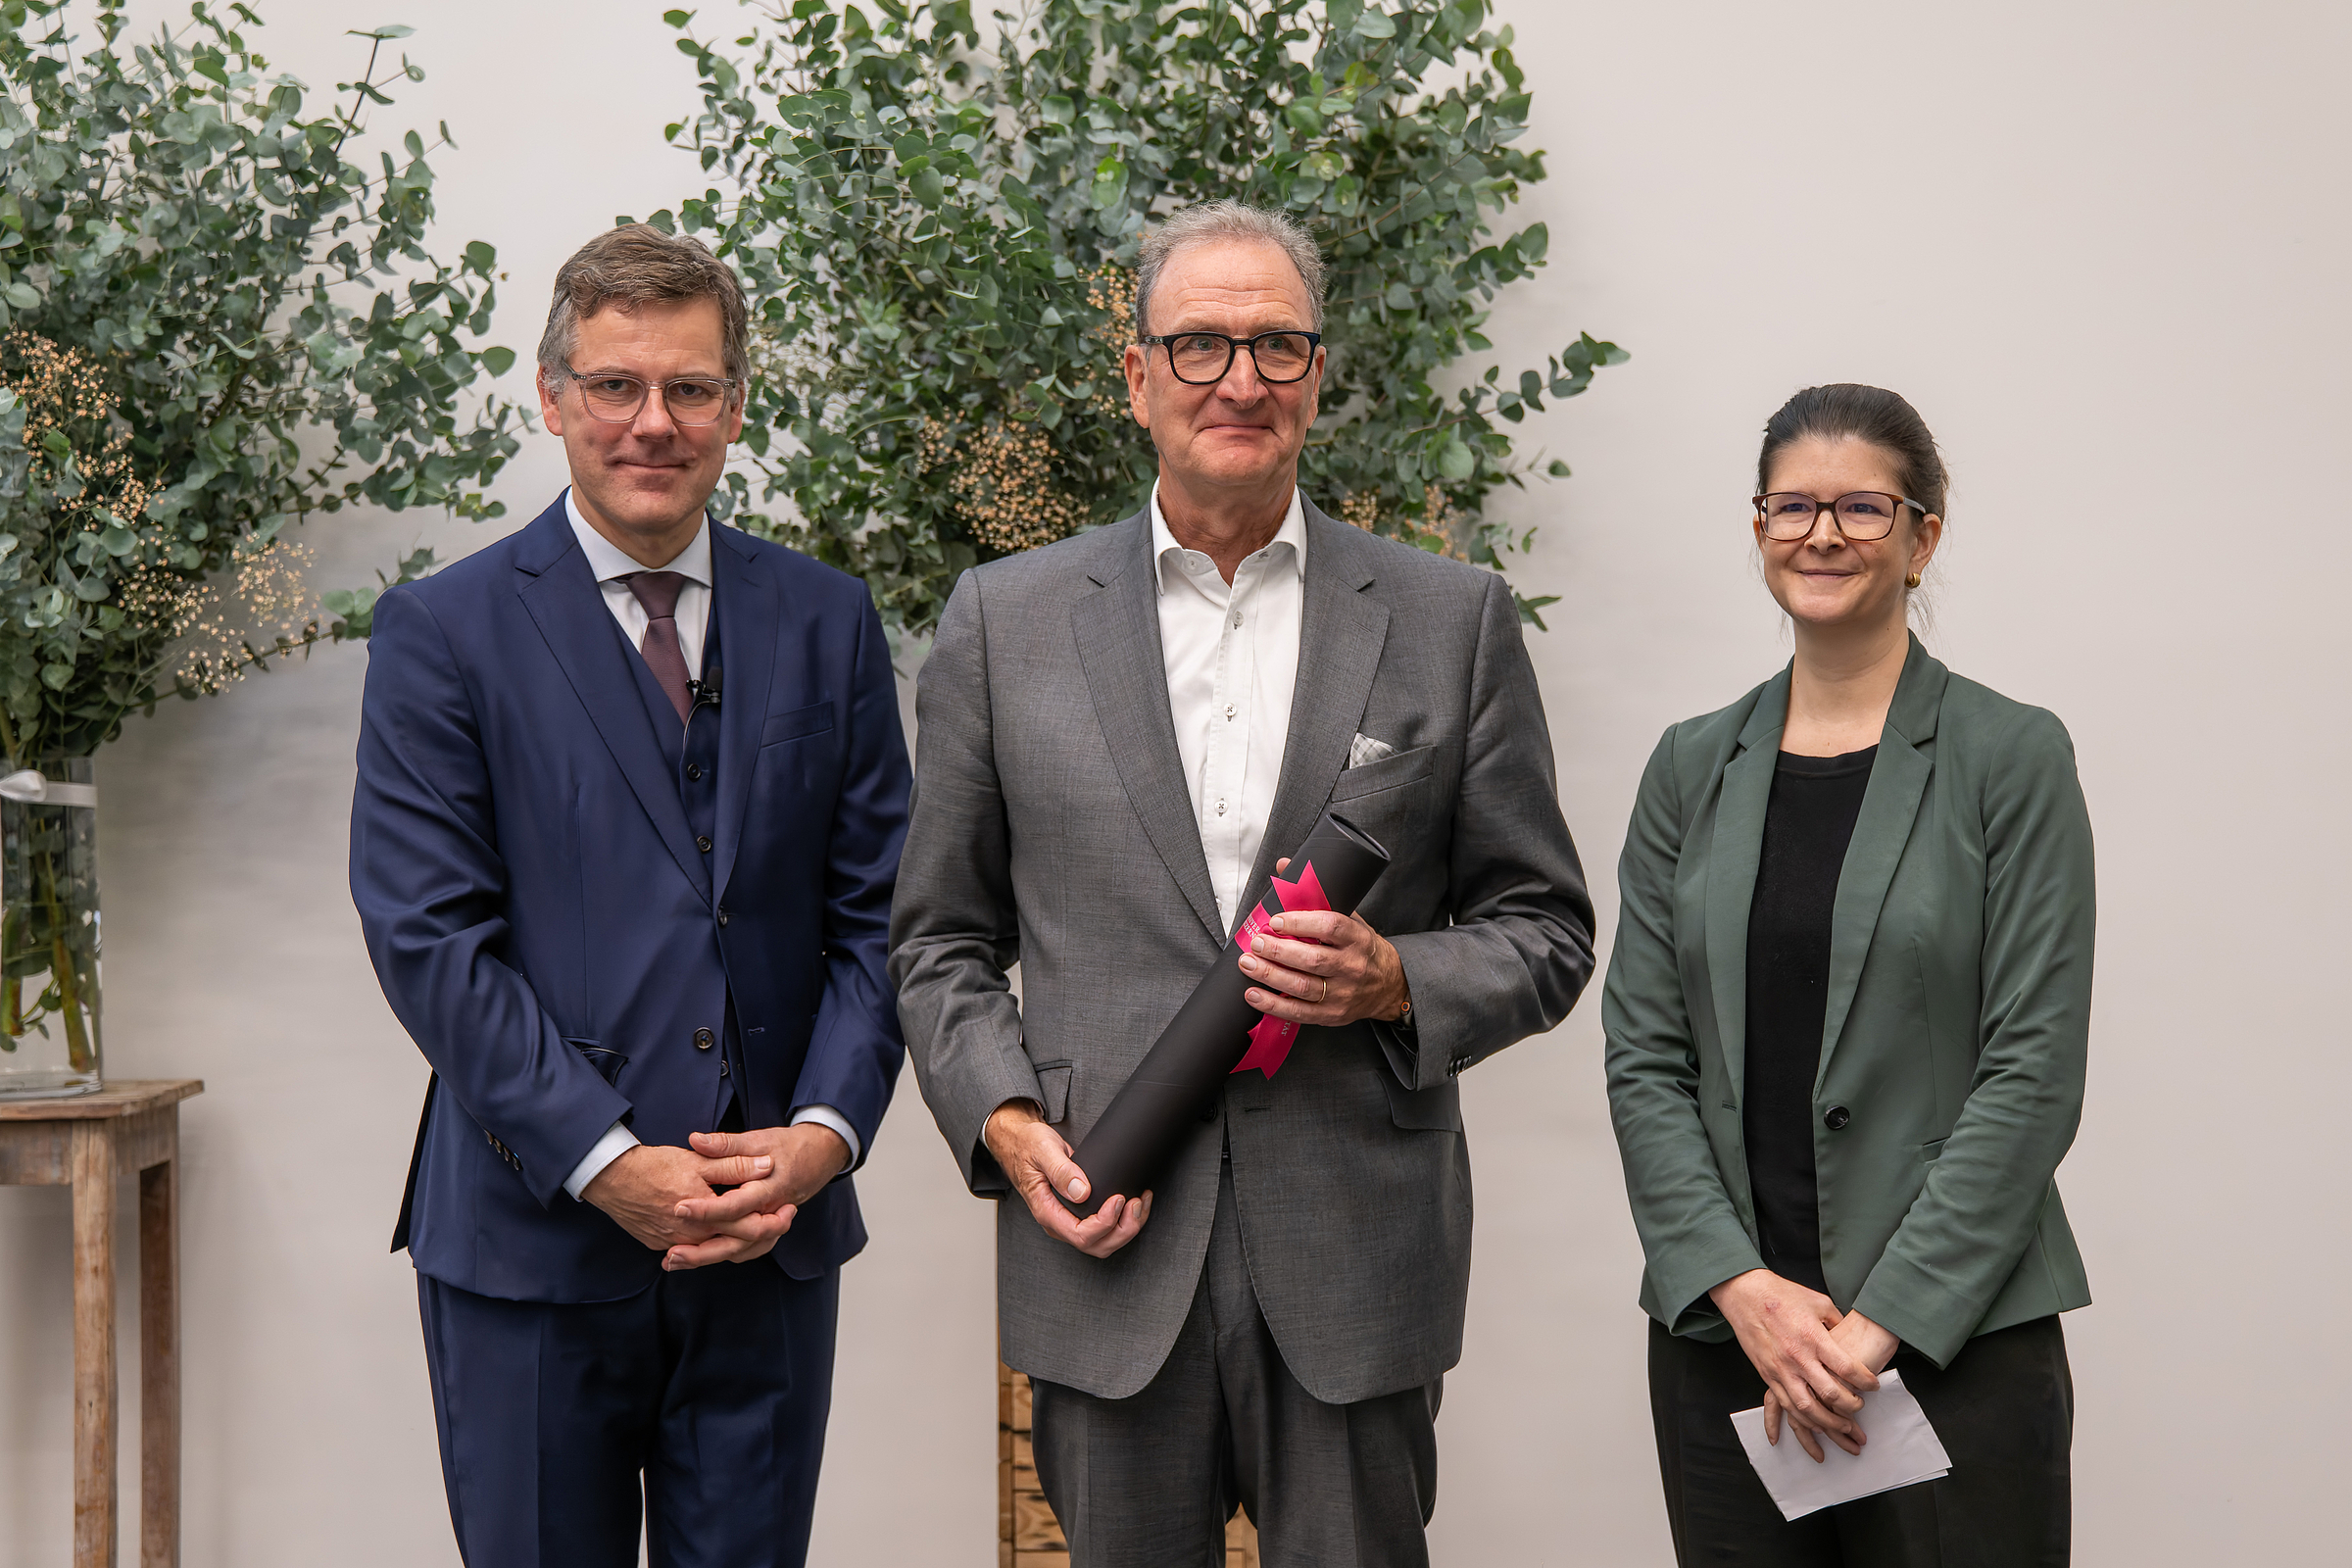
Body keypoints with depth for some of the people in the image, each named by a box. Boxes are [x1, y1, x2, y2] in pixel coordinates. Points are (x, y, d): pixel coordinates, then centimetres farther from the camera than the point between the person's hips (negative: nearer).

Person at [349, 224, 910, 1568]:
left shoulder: (828, 624, 9)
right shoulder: (441, 635, -1)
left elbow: (878, 914, 7)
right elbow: (428, 939, -8)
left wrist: (824, 1132, -8)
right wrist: (611, 1166, -15)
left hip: (774, 1243, 3)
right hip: (534, 1242, -2)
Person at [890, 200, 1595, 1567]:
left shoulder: (1453, 619, 5)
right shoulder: (1005, 621, 6)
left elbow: (1546, 930, 7)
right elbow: (941, 938, 10)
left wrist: (1398, 981, -12)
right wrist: (1003, 1121, -6)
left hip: (1357, 1264, 0)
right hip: (1108, 1249, 1)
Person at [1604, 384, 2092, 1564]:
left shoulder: (2011, 757, -2)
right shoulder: (1693, 767, 8)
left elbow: (2033, 1073, -8)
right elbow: (1641, 1056, 4)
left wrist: (1885, 1317, -13)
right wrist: (1740, 1286, -9)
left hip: (1956, 1331, -3)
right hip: (1720, 1329, 3)